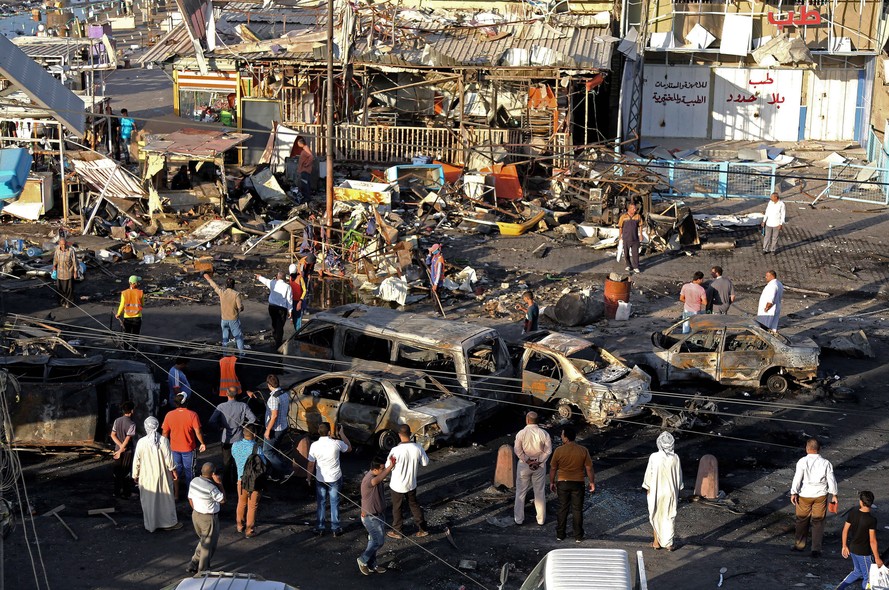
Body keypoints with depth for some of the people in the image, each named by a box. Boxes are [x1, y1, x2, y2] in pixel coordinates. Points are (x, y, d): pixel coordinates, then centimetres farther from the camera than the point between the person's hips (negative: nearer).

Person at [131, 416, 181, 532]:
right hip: (162, 475, 0)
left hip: (146, 477, 0)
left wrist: (135, 475, 9)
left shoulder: (141, 442, -12)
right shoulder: (163, 440, -13)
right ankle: (169, 523, 22)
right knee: (165, 498, 13)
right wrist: (173, 470, 7)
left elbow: (136, 461, -4)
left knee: (149, 500, 12)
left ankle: (150, 524, 19)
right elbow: (169, 458, -8)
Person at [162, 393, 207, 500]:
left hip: (174, 448, 2)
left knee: (175, 470, 15)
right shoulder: (192, 415, -17)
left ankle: (176, 494, 21)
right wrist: (202, 443, -2)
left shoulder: (169, 415, -9)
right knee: (189, 470, 14)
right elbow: (197, 431, -16)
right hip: (189, 448, -2)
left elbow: (165, 432, -2)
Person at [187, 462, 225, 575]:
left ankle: (193, 564, 29)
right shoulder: (211, 488, -28)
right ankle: (202, 571, 20)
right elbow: (223, 500, -15)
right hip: (209, 519, -7)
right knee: (208, 545, 10)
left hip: (195, 515, 7)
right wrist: (219, 483, -18)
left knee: (203, 541, 27)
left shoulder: (194, 482, -5)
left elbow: (190, 499, 6)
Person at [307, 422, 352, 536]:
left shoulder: (314, 446, -14)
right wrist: (342, 434, 12)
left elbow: (311, 464, -5)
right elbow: (349, 448, 5)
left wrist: (309, 477, 10)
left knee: (321, 503, 15)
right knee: (334, 503, 12)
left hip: (320, 479, 1)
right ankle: (335, 529, 18)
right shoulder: (336, 443, -16)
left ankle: (320, 528, 22)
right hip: (335, 478, -1)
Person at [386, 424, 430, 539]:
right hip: (412, 485, 4)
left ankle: (397, 531, 31)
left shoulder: (396, 450, -27)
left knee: (397, 509, 16)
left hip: (397, 486, -4)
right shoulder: (418, 448, -15)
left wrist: (389, 460, 4)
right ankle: (422, 529, 30)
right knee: (414, 505, 24)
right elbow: (425, 463, 0)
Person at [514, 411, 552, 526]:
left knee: (521, 492, 10)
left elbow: (517, 450, -13)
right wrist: (539, 462, -6)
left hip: (524, 465, -1)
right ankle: (541, 519, 17)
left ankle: (519, 519, 13)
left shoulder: (521, 433, -12)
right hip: (540, 465, 1)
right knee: (540, 492, 12)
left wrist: (528, 461, -8)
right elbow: (548, 451, -7)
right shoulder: (544, 434, -7)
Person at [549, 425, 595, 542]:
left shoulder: (559, 451, -11)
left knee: (562, 509, 12)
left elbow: (553, 469, -3)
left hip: (563, 483, 0)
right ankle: (578, 536, 13)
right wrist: (592, 482, 8)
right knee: (577, 510, 9)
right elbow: (589, 468, -5)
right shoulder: (583, 451, -10)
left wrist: (552, 482, 11)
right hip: (578, 483, 0)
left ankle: (560, 535, 18)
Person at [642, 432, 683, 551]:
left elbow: (649, 475, -9)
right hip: (671, 492, 2)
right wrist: (677, 493, 13)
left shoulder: (654, 457, -18)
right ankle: (669, 543, 16)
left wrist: (648, 489, 5)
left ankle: (657, 542, 21)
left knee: (656, 516, 15)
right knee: (669, 517, 12)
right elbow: (679, 477, 0)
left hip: (656, 492, -2)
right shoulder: (675, 458, -10)